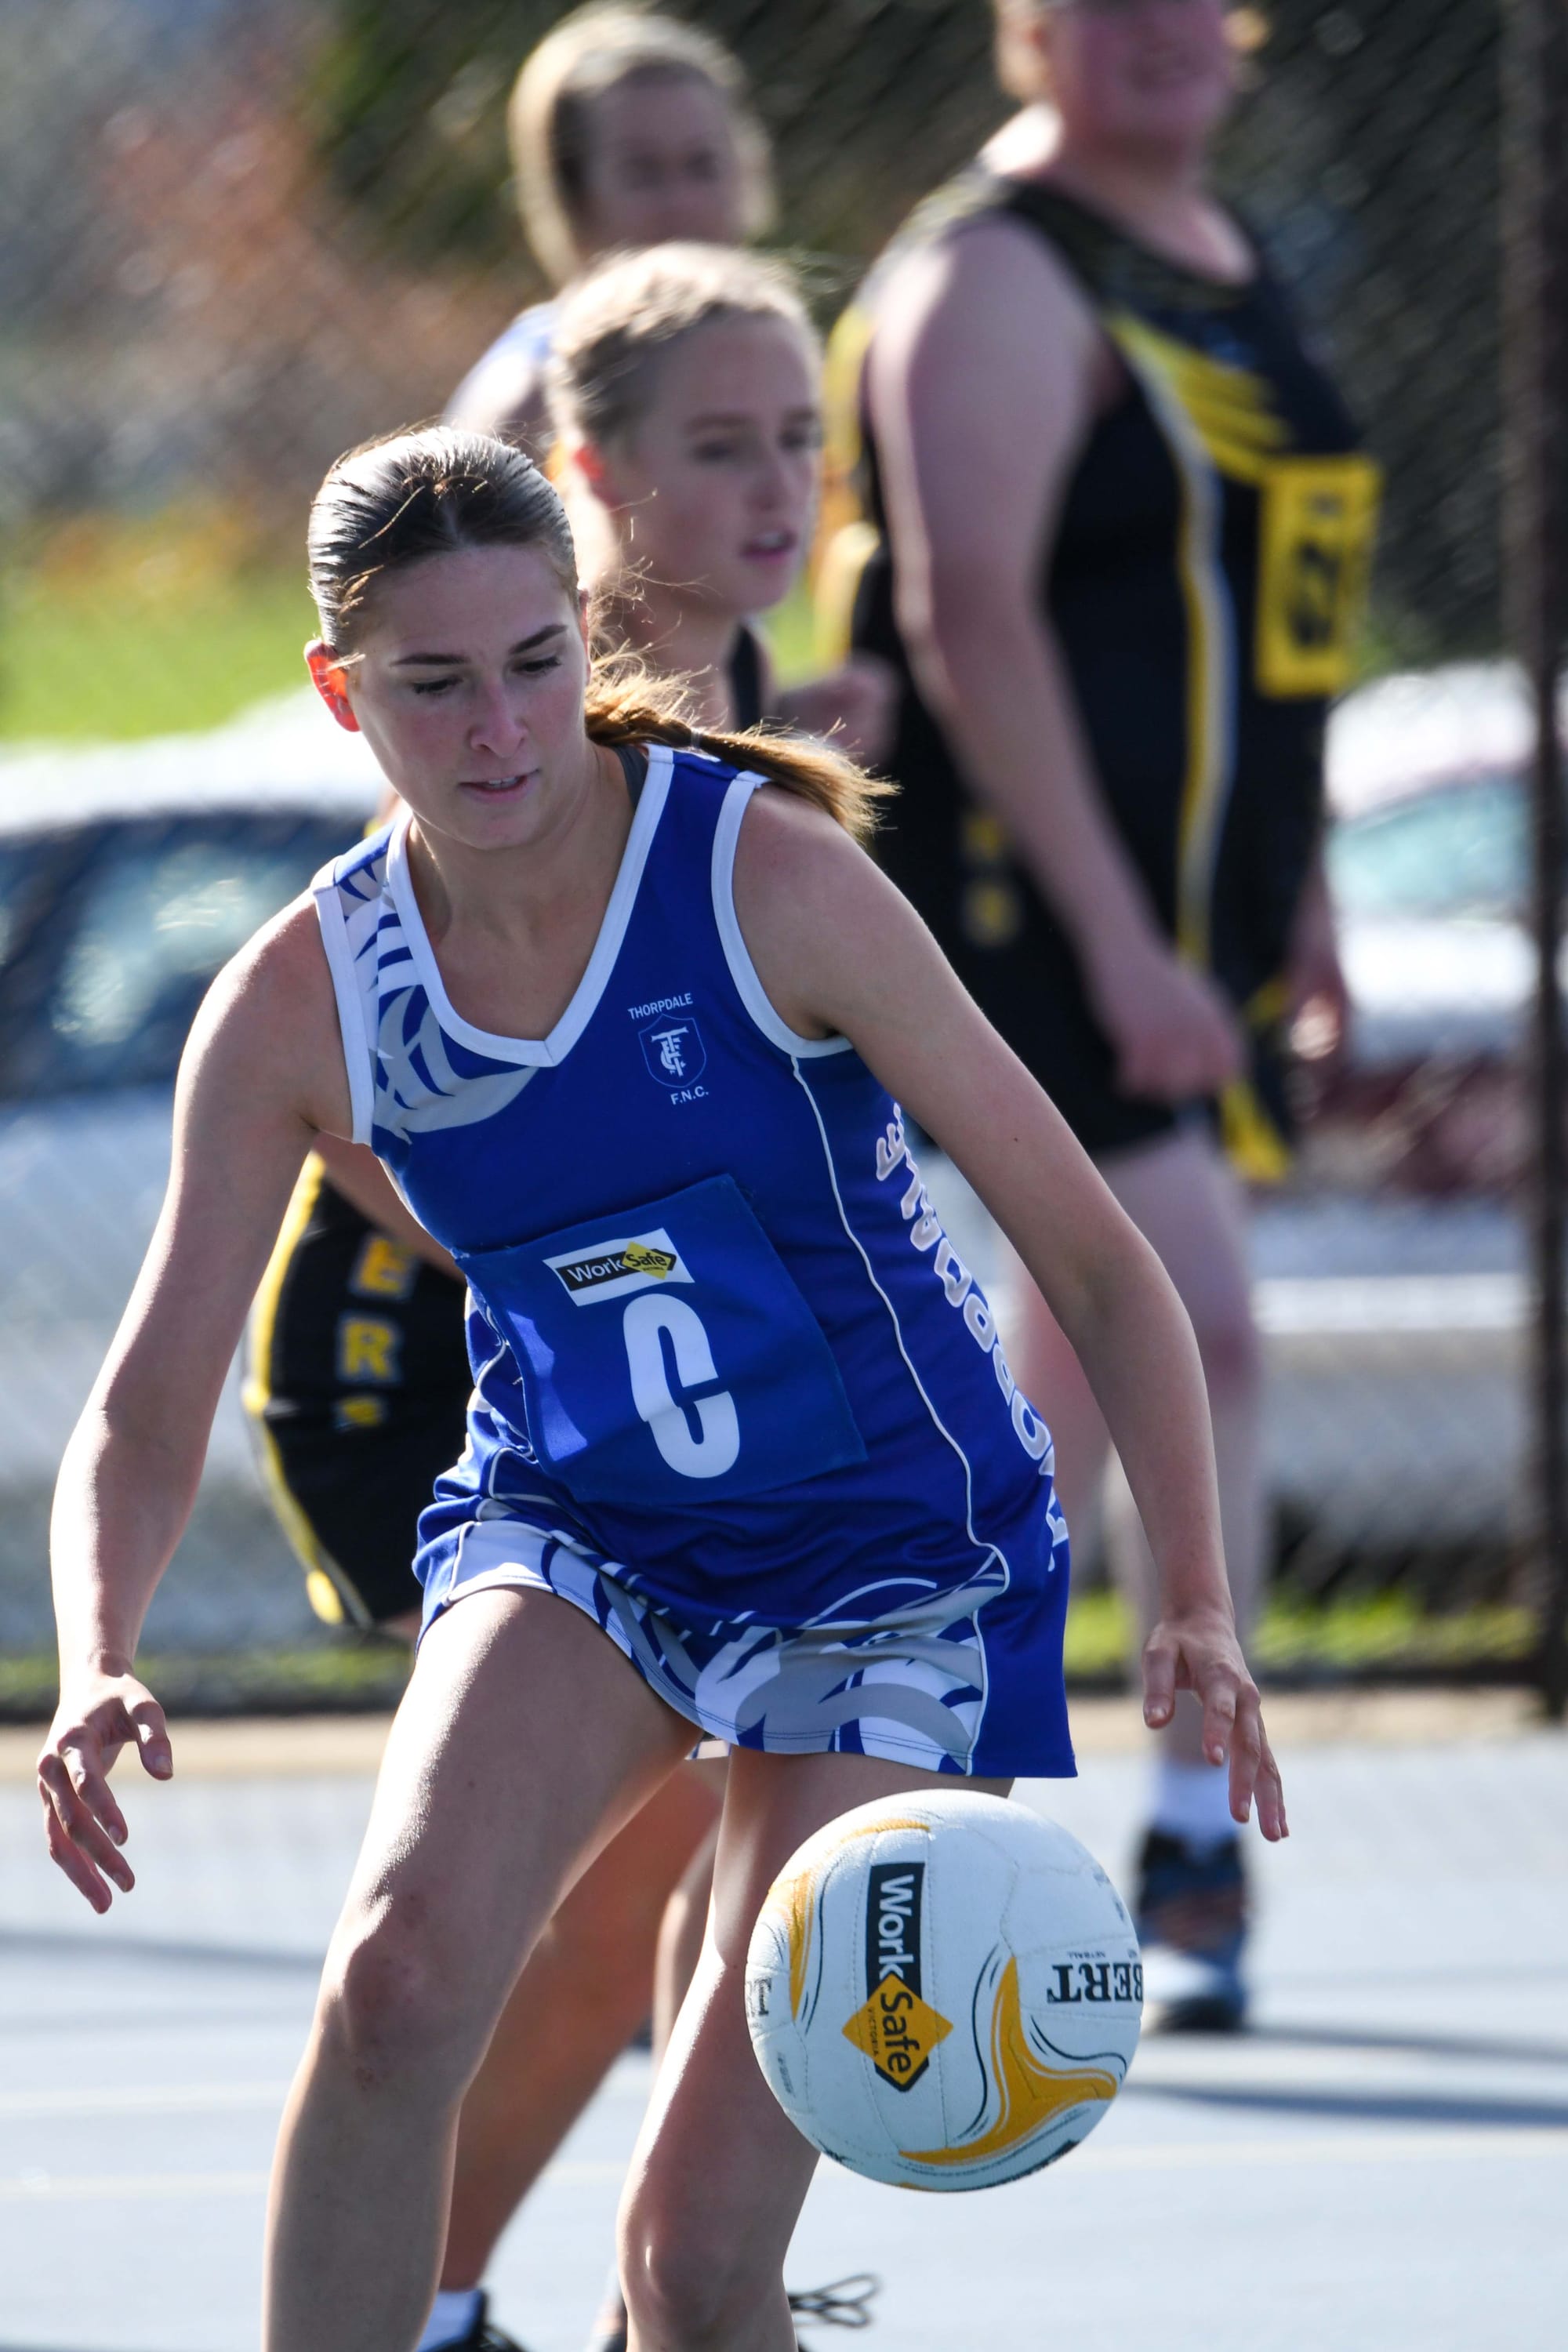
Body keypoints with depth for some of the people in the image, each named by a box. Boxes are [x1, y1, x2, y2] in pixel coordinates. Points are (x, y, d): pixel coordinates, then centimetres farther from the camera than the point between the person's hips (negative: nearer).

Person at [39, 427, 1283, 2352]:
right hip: (570, 1536, 2)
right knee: (398, 1974, -30)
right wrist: (97, 1668, -25)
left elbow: (1092, 1257, -14)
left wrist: (1195, 1605, -28)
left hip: (890, 1554, -2)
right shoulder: (303, 1002, -8)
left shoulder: (776, 880, -17)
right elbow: (144, 1416, -4)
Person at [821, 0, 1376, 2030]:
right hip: (1029, 895, -9)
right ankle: (1199, 1836, -9)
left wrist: (1290, 886, 21)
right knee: (1200, 1329, -15)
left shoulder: (1220, 256, 16)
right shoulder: (997, 277, -12)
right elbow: (971, 615, -20)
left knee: (1086, 1376, 11)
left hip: (1189, 903, 9)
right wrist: (1119, 946, -24)